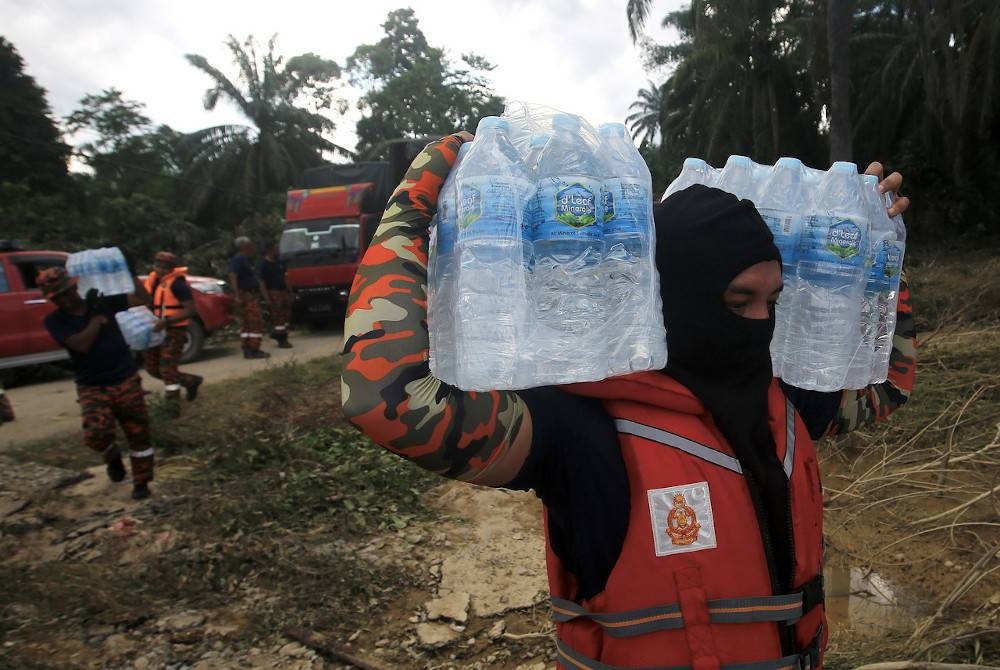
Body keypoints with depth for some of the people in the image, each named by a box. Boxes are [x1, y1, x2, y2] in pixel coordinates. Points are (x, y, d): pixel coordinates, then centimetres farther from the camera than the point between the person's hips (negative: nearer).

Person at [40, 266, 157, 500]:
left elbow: (141, 298, 0)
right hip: (92, 388, -1)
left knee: (138, 433, 5)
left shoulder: (104, 302, 0)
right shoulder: (55, 321, -5)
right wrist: (96, 315, -15)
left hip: (127, 381, 1)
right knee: (96, 432, -23)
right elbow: (82, 344, -20)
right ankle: (113, 457, 12)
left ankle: (141, 483, 21)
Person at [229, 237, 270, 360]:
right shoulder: (238, 259, -13)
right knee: (256, 322, -10)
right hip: (247, 295, -11)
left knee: (246, 323, 11)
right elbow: (232, 277, -24)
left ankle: (247, 349, 16)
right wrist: (237, 295, -32)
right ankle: (254, 350, -9)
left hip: (250, 295, 11)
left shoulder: (245, 259, 17)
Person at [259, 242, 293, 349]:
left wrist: (289, 291, 13)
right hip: (273, 293, -7)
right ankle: (281, 340, 0)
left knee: (286, 315, 10)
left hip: (284, 292, 7)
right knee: (278, 317, -5)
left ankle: (275, 334, 25)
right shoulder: (264, 264, -8)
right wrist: (267, 298, -17)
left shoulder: (279, 262, 13)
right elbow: (262, 283, -11)